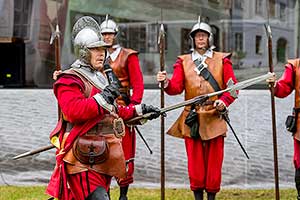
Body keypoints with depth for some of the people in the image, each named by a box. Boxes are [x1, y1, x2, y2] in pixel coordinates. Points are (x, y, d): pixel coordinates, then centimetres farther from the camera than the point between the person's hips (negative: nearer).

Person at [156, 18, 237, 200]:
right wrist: (166, 83, -23)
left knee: (214, 161, 1)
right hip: (192, 120, 1)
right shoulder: (184, 61, 10)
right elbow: (176, 88, -2)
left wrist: (224, 101, -16)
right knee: (195, 162, 1)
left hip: (214, 118, -1)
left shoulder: (222, 60, 7)